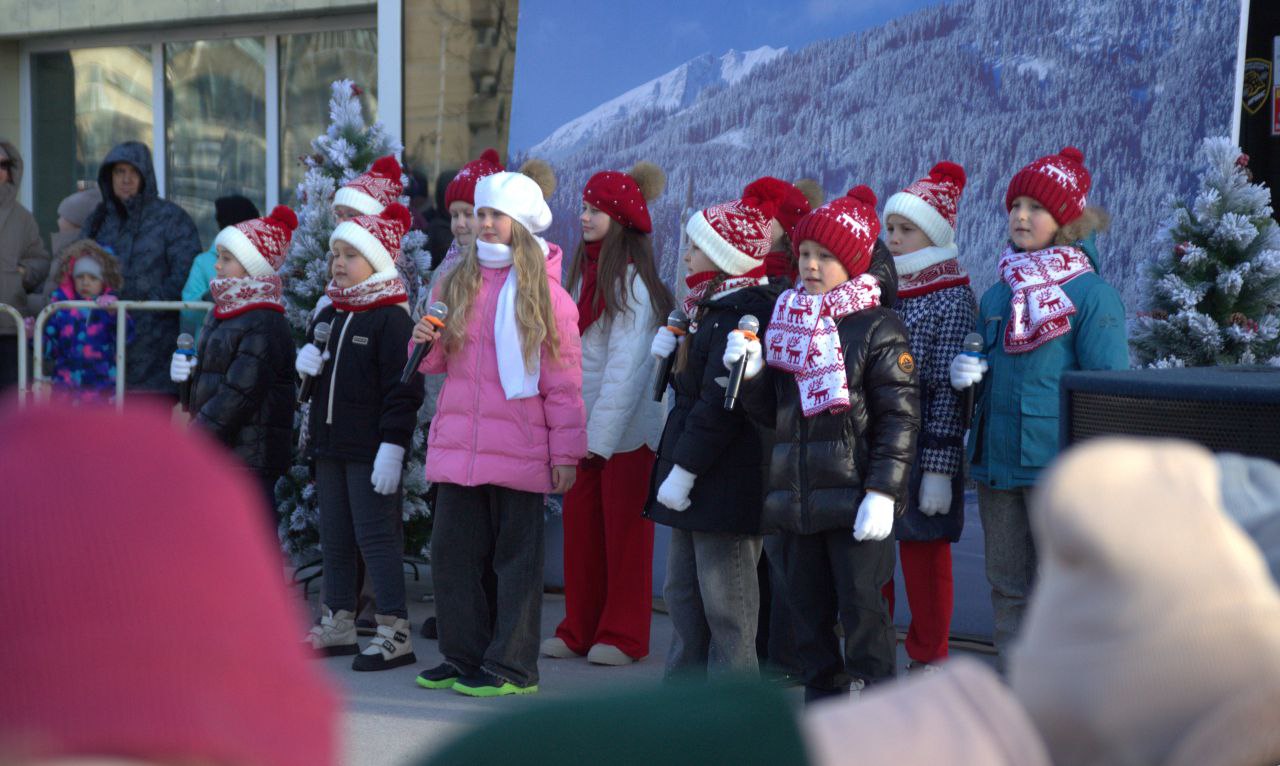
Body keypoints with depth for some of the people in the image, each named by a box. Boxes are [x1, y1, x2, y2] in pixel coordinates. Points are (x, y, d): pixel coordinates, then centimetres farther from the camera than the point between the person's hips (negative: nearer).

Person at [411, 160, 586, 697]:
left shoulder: (545, 292, -3)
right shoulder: (457, 282, 12)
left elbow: (563, 382, -3)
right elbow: (438, 362, 19)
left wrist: (566, 452, -7)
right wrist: (427, 343, -5)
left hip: (518, 448, -5)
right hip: (458, 446, 5)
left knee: (516, 557, 2)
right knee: (452, 552, 8)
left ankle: (512, 667, 8)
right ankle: (464, 658, 20)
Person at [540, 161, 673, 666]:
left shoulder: (632, 281, -11)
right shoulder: (585, 271, 14)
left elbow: (627, 365, -16)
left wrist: (601, 434, -18)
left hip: (628, 426, -7)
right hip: (585, 423, 7)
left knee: (625, 532, 1)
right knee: (580, 526, 8)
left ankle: (623, 637, 9)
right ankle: (580, 630, 17)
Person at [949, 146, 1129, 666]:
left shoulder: (1091, 293, -6)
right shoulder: (997, 295, 13)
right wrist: (964, 373, 1)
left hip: (1058, 466, -6)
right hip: (997, 461, 7)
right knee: (1008, 587, 12)